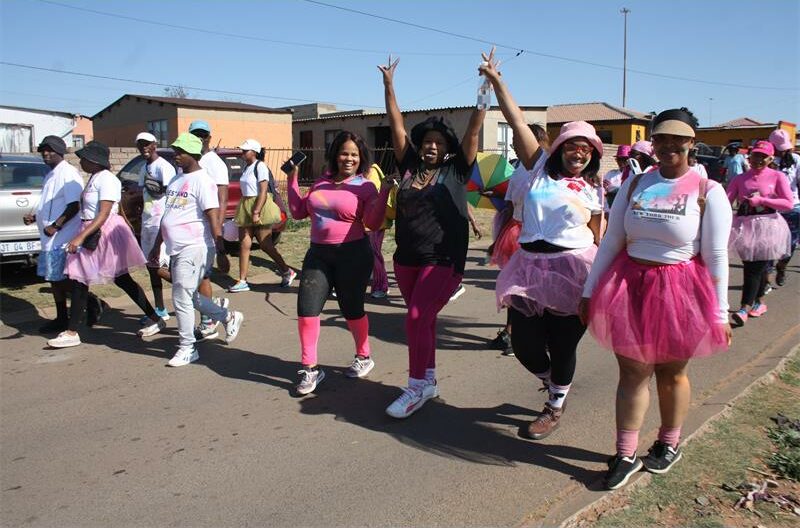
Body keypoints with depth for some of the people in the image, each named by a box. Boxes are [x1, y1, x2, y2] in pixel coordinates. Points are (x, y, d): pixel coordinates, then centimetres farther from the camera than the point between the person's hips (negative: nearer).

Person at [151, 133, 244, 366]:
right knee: (189, 296, 15)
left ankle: (187, 348, 10)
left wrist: (221, 253, -20)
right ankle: (229, 317, 32)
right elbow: (167, 215, 23)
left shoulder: (202, 180, -11)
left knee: (181, 298, -4)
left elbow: (213, 219, -17)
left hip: (194, 248, -9)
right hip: (177, 249, 9)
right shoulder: (177, 179, 16)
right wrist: (157, 245, 25)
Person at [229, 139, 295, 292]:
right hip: (246, 207, 9)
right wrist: (246, 211, 16)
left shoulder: (260, 166, -11)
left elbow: (263, 191, -18)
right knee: (244, 244, 4)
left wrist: (256, 212, -24)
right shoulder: (247, 167, 14)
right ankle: (242, 281, 7)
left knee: (265, 244, -3)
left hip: (260, 206, -9)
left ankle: (287, 272, 14)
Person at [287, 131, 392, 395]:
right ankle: (310, 368, 9)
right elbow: (298, 212, 14)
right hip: (318, 254, 5)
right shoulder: (321, 182, 11)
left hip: (352, 255, -4)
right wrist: (293, 179, 11)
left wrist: (385, 192, -24)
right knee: (307, 310, -3)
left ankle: (364, 357, 32)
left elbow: (373, 223, -16)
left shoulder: (365, 187, -5)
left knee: (352, 310, 8)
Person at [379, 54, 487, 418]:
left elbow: (473, 130, -4)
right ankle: (428, 382, 27)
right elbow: (396, 124, 8)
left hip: (444, 259, -5)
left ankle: (417, 388, 1)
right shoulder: (410, 165, 8)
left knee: (417, 319, -12)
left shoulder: (456, 170, 0)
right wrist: (388, 84, 8)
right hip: (406, 258, 5)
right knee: (422, 321, 14)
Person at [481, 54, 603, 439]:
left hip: (572, 271, -1)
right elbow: (517, 122, 2)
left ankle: (555, 407, 30)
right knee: (524, 342, 3)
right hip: (530, 267, 1)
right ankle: (552, 382, 39)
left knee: (563, 345, 5)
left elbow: (597, 239, 16)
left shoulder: (592, 192, 10)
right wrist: (497, 81, -1)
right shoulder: (539, 169, 7)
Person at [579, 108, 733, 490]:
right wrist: (589, 291, 4)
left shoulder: (707, 191, -4)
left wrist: (720, 313, -5)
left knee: (671, 372, 13)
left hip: (680, 293, -2)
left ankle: (669, 445, 37)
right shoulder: (634, 184, 4)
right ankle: (626, 455, 16)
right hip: (631, 287, 2)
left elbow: (716, 256, -5)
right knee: (632, 372, 4)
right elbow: (610, 242, 5)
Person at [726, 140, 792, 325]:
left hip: (767, 227, -3)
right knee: (750, 266, 9)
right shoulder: (740, 179, 8)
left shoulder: (777, 176, 1)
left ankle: (745, 308, -8)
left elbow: (788, 204, -7)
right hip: (744, 226, 3)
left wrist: (760, 200, -15)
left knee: (756, 268, -7)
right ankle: (759, 301, 28)